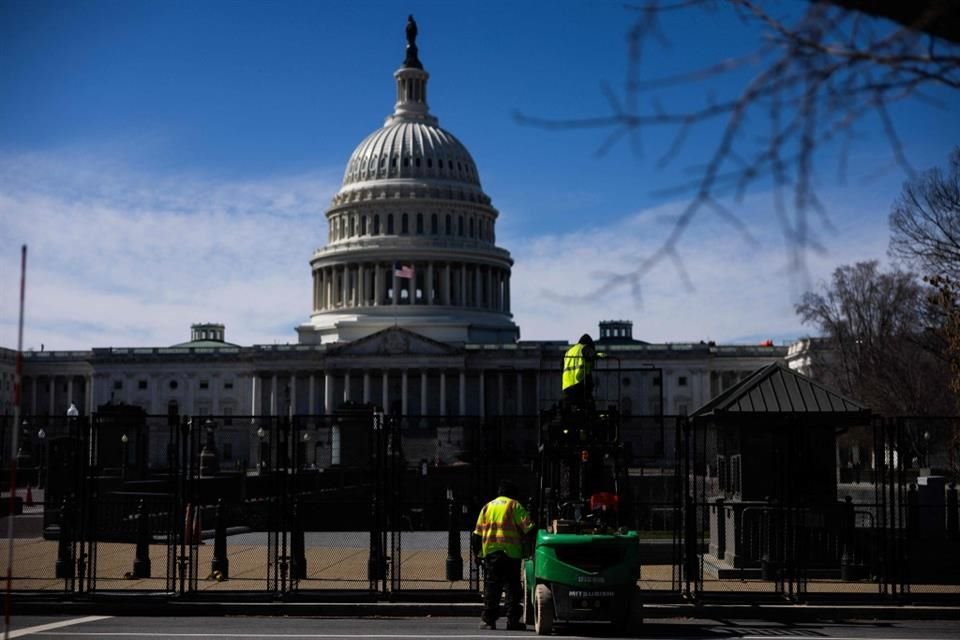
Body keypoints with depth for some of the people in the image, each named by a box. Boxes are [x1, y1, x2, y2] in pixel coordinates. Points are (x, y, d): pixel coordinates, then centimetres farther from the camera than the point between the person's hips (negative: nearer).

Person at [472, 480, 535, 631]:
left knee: (491, 586, 7)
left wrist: (478, 553, 17)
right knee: (512, 587, 0)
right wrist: (528, 549, 3)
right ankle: (512, 621, -4)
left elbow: (477, 532, 13)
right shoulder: (514, 505, 4)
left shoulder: (488, 506, 16)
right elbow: (528, 528, -6)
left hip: (490, 551, 3)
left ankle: (488, 620, 5)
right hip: (511, 551, -3)